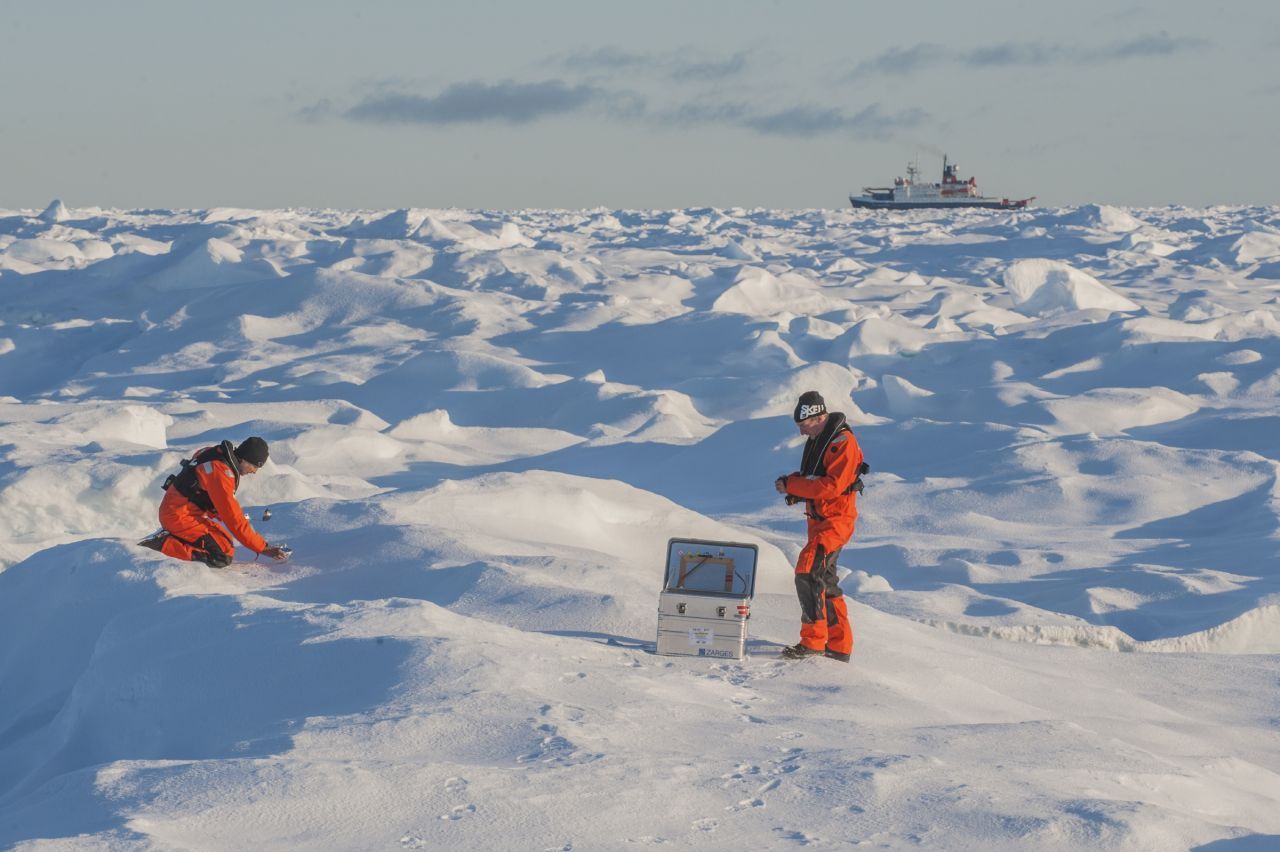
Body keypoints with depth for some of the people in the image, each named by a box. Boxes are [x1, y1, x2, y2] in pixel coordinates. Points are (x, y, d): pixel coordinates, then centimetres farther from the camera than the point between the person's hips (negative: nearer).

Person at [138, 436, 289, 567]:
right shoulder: (220, 471, -24)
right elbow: (233, 519, -22)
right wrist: (263, 548, -18)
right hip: (180, 517, -10)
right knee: (223, 557, -18)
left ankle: (168, 536, 13)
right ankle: (163, 544, -13)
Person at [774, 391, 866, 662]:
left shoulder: (842, 442, -17)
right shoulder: (817, 440, 12)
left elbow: (831, 486, -26)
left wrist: (792, 485, -22)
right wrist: (792, 484, 1)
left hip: (836, 520, -10)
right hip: (818, 519, 10)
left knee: (808, 571, -21)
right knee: (825, 580, 15)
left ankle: (813, 640, -19)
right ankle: (839, 646, 24)